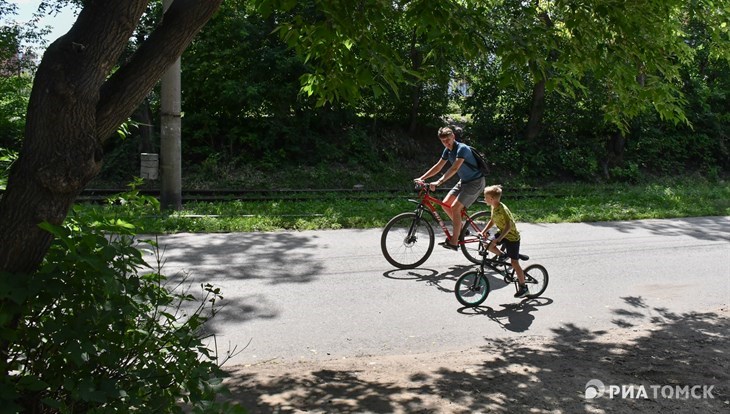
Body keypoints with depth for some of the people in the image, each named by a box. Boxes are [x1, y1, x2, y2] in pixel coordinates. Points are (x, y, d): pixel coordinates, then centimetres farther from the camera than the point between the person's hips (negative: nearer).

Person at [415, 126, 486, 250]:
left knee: (455, 207, -17)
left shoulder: (462, 148, -24)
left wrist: (439, 182, -44)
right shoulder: (448, 150, 2)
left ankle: (454, 242, -10)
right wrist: (421, 178, -1)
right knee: (445, 204, 1)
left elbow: (454, 168, -36)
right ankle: (460, 229, 19)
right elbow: (438, 167, 8)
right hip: (463, 181, 8)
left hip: (475, 182, -8)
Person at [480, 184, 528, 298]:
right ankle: (503, 255, 22)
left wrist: (498, 239, -42)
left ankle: (523, 288, 8)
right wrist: (484, 231, 2)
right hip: (502, 233, 8)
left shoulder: (502, 210, -29)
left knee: (514, 263, -3)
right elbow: (492, 221, 12)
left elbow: (508, 226, -35)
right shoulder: (494, 207, -2)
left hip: (512, 237, -8)